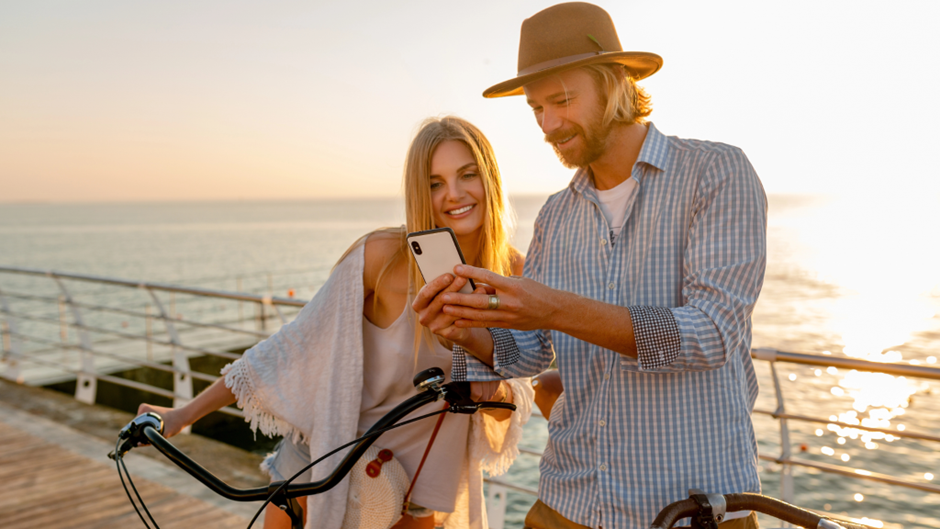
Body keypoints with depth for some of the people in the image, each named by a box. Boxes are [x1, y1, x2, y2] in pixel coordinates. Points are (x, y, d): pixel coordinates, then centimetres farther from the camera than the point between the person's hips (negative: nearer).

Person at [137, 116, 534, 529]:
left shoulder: (512, 271, -12)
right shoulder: (381, 256, -24)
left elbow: (513, 405, -3)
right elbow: (296, 345, -15)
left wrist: (495, 392, -27)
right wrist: (183, 415, -11)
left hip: (420, 471, 3)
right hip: (329, 451, -2)